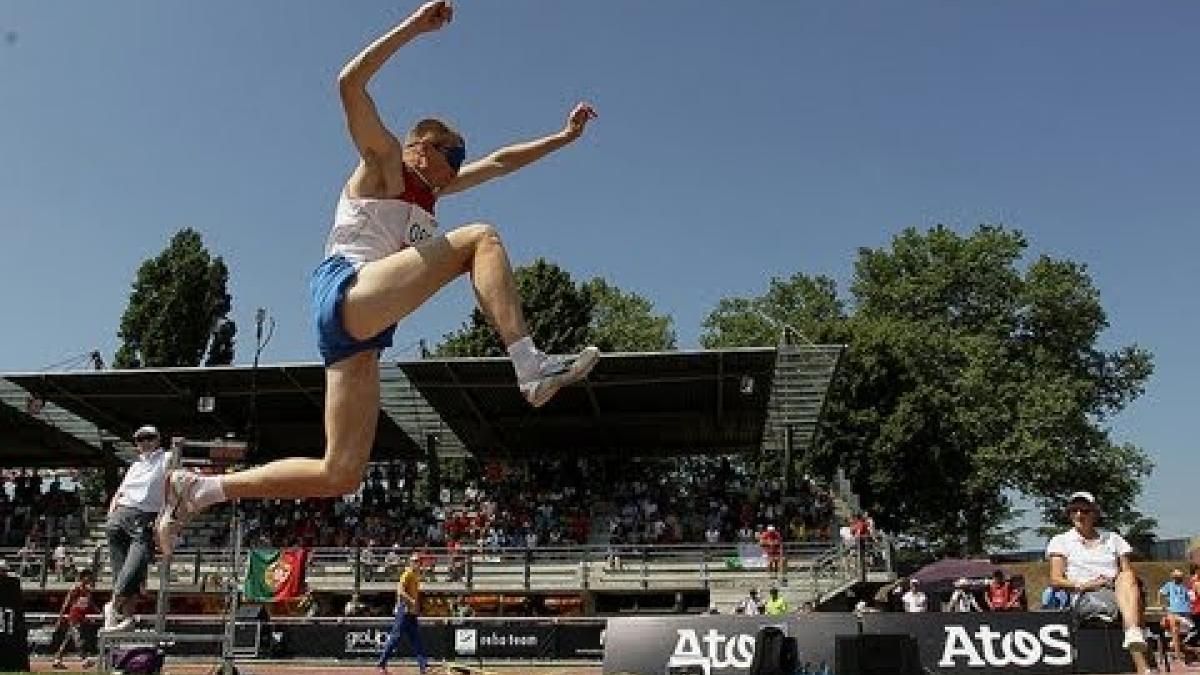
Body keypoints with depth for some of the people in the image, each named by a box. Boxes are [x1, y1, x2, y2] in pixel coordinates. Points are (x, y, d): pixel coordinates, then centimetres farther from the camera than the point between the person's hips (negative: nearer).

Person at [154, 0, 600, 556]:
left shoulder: (430, 191, 31)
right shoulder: (384, 161, 9)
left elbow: (498, 161, 36)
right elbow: (350, 83, -7)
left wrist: (564, 136, 36)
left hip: (359, 329, 8)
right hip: (346, 290, -8)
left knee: (340, 476, 3)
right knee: (480, 238, -18)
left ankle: (196, 489, 14)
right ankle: (531, 368, -31)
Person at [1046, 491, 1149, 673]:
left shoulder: (1113, 539, 26)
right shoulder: (1060, 541, 17)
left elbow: (1128, 573, 15)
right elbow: (1056, 580, 5)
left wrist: (1118, 581, -10)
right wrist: (1083, 585, -14)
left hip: (1118, 595, 3)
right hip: (1083, 600, -2)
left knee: (1126, 579, -32)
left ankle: (1135, 638, -53)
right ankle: (1140, 664, -51)